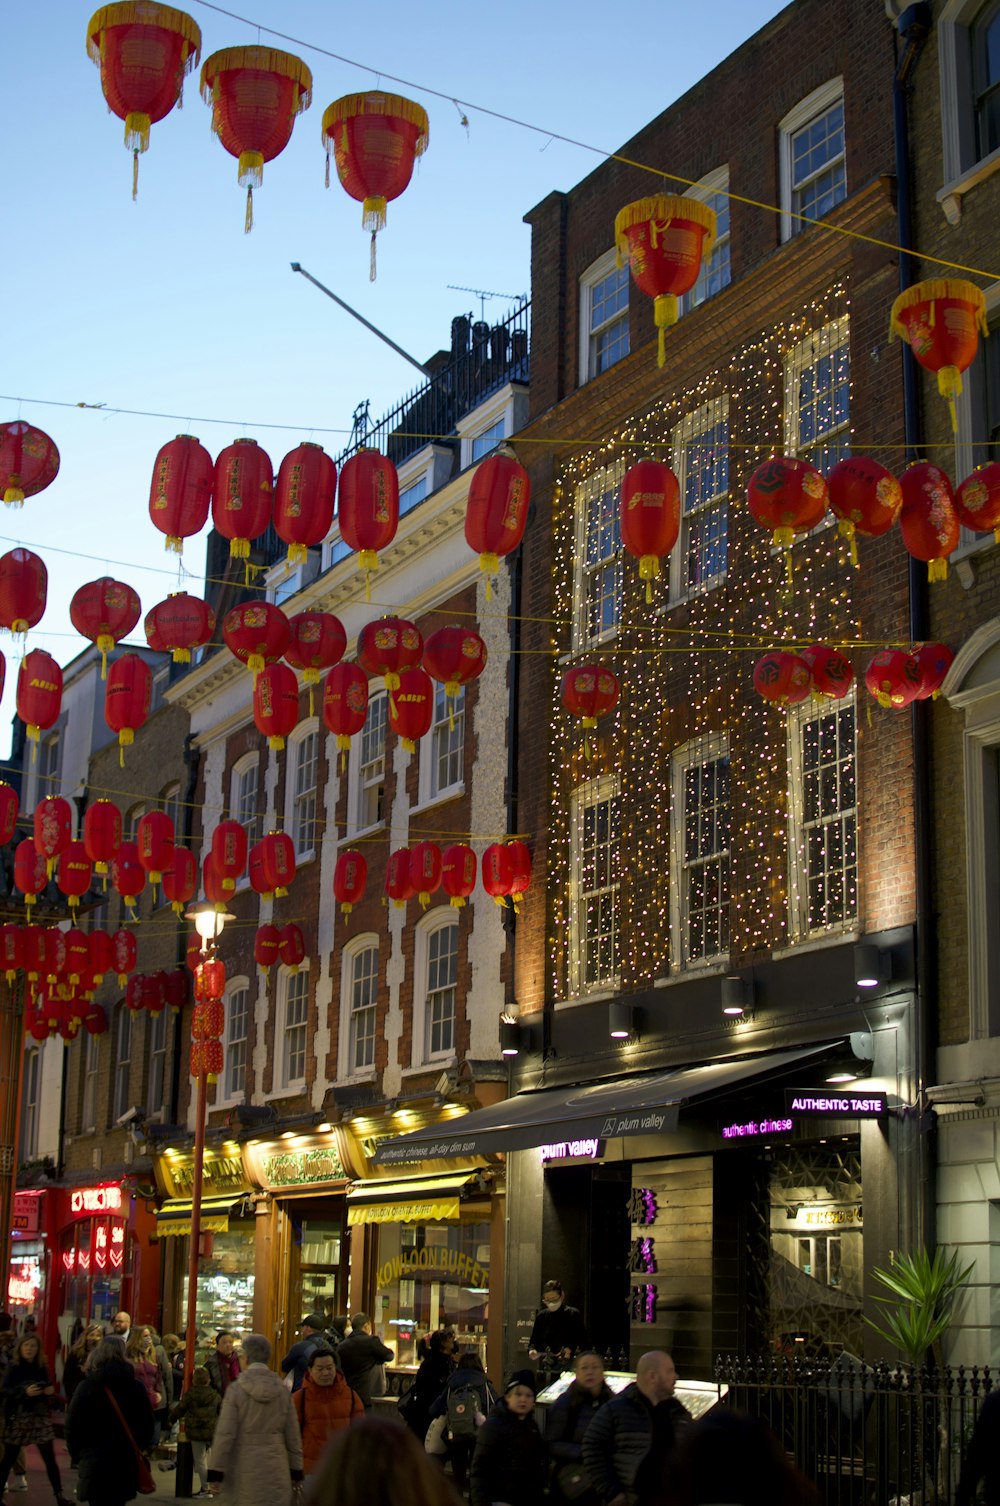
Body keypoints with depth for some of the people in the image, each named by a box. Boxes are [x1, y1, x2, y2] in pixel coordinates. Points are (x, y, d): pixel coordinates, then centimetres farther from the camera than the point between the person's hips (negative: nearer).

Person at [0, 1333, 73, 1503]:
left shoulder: (42, 1367, 5)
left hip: (40, 1416, 3)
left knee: (50, 1458, 2)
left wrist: (50, 1391, -11)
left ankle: (59, 1495, 7)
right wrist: (24, 1391, -28)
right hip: (18, 1417, -3)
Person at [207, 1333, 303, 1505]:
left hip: (245, 1466, -3)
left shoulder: (236, 1389, -7)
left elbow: (225, 1433, -8)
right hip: (275, 1466, 3)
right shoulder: (282, 1389, 3)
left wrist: (216, 1470, -3)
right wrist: (296, 1469, 17)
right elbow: (292, 1433, 9)